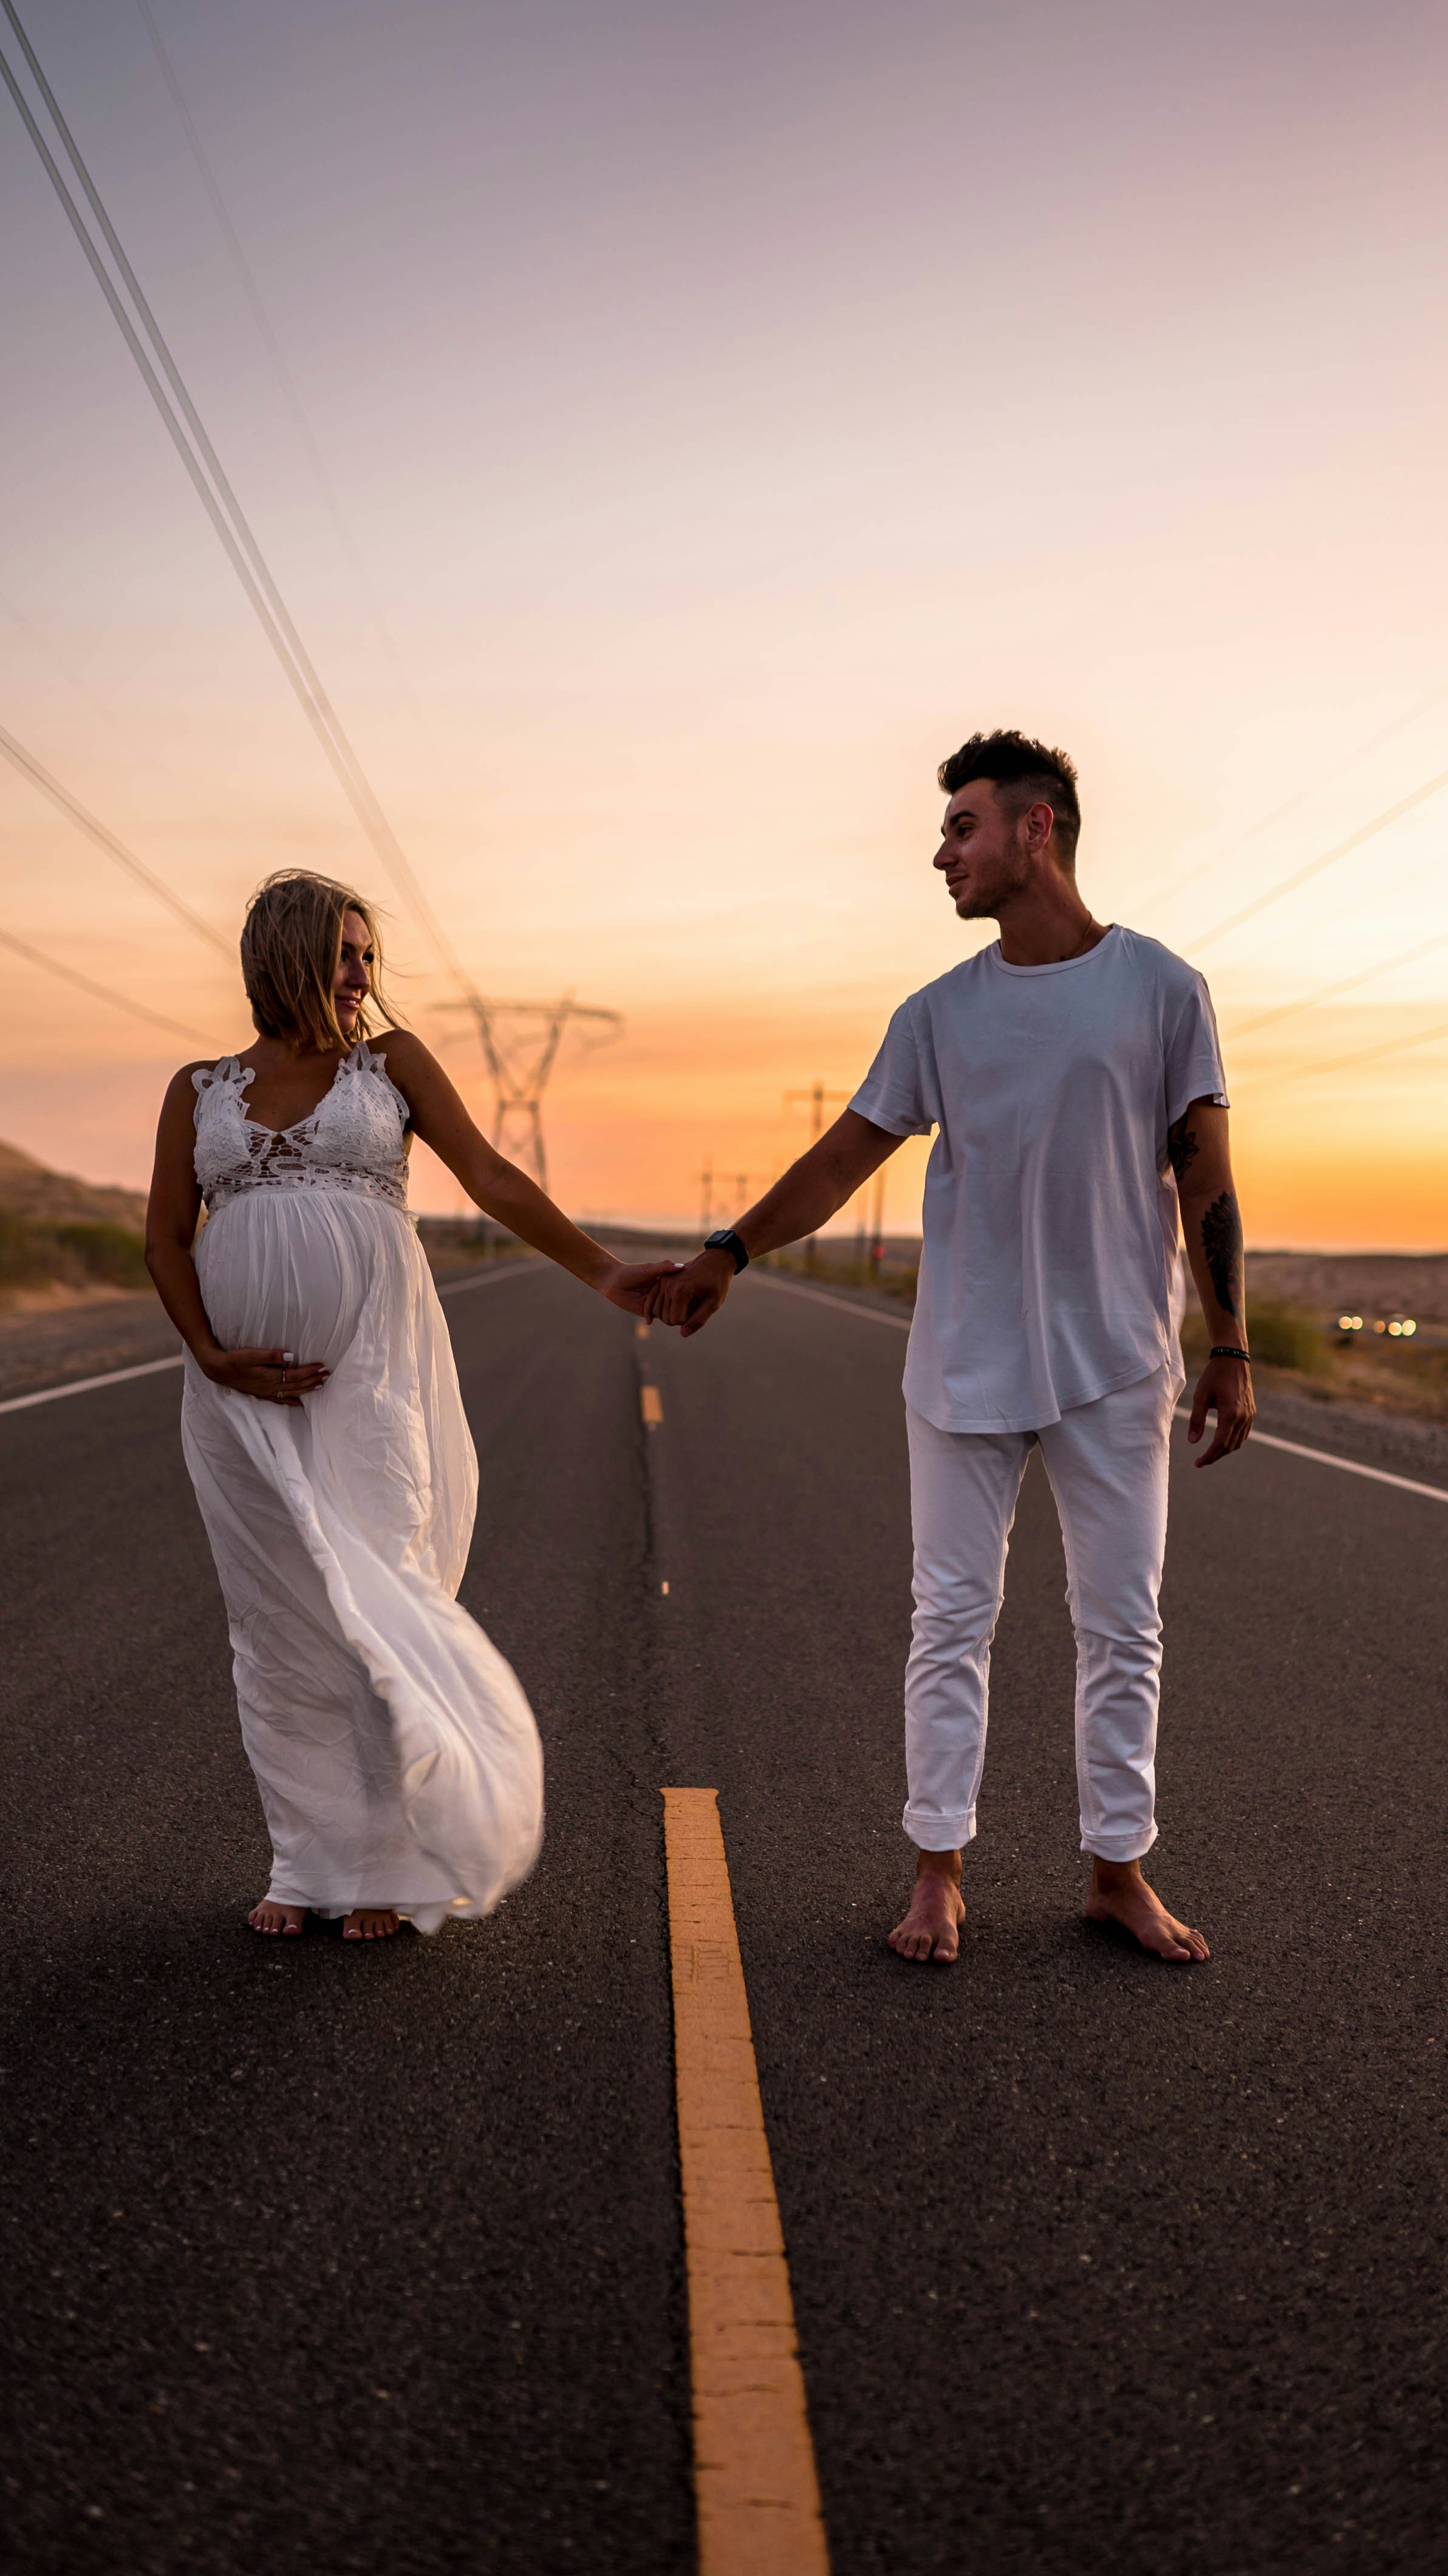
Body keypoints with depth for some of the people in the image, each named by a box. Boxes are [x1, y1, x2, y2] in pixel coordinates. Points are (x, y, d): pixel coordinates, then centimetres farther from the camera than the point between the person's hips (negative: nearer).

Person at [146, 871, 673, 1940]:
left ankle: (391, 1864, 11)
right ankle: (312, 1863, 21)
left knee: (375, 1604, -4)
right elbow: (166, 1239, 8)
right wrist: (213, 1357, -6)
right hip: (245, 1387, 3)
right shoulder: (200, 1090, 11)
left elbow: (491, 1178, -2)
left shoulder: (391, 1061, 6)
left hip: (372, 1370, -2)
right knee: (280, 1621, 6)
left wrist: (601, 1271, -12)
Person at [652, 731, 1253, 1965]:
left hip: (1117, 1366, -1)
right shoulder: (939, 1014, 6)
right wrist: (728, 1253, 2)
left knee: (1122, 1624, 7)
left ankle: (1120, 1871, 22)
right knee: (953, 1621, 5)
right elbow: (844, 1157, 9)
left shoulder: (1161, 988, 0)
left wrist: (1230, 1351, -1)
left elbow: (1204, 1180, 1)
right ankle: (939, 1871, 18)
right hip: (968, 1367, 2)